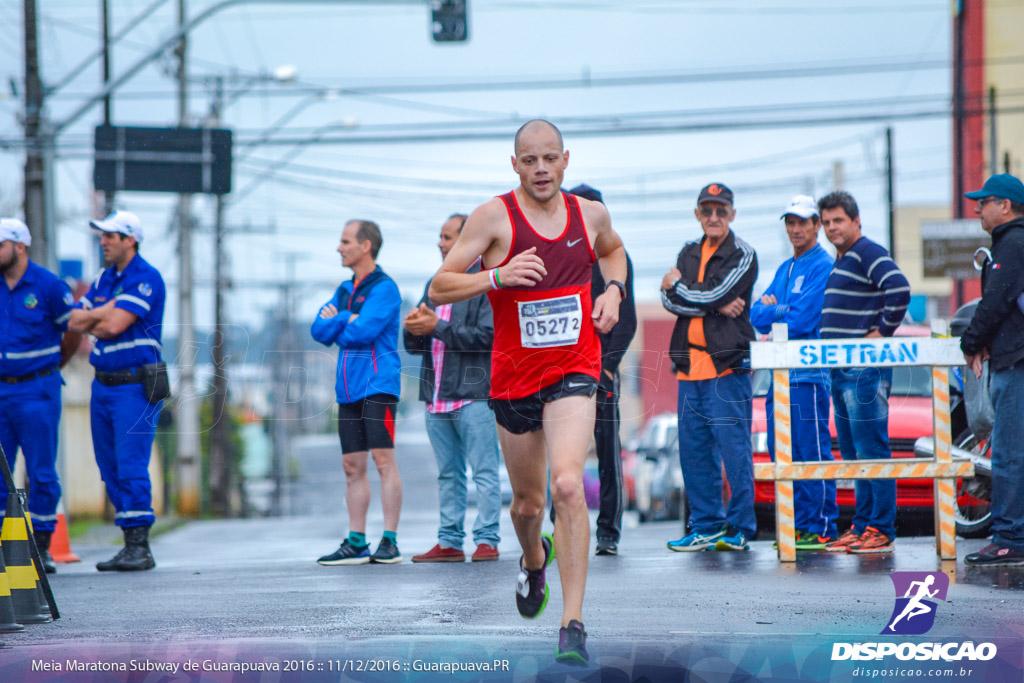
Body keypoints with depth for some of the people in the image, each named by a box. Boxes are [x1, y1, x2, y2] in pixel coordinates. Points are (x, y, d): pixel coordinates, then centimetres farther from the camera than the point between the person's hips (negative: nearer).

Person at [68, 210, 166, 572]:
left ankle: (140, 547, -10)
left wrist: (93, 319, -1)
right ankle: (130, 546, 12)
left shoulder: (146, 278, -10)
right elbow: (75, 321, 7)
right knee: (110, 469, 8)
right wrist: (108, 311, -8)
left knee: (131, 467, -12)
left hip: (134, 387, -8)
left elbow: (114, 325, -19)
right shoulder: (104, 279, 16)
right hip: (103, 385, 8)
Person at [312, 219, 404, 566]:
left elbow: (363, 332, -17)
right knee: (352, 466, 7)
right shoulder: (344, 290, 19)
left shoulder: (384, 288, -7)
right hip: (349, 387, 8)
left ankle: (389, 542, -10)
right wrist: (345, 320, -7)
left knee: (383, 459, -10)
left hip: (378, 384, -8)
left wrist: (335, 324, 2)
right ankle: (356, 543, 10)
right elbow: (319, 330, 12)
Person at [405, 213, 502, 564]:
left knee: (484, 471, -6)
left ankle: (487, 539, -5)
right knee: (448, 474, 9)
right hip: (437, 396, 8)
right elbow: (416, 344, 21)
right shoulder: (436, 284, 20)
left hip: (474, 393, -8)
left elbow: (487, 335, -16)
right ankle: (449, 542, 12)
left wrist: (437, 327, -14)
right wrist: (413, 330, -3)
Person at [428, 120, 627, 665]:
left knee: (567, 486, -22)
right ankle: (534, 559, 52)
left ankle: (573, 624, -21)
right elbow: (439, 289, -8)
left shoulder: (590, 214, 3)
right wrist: (497, 276, -23)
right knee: (528, 503, 14)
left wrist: (613, 290, 8)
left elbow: (613, 250, 28)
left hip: (573, 373, 0)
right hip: (514, 376, 0)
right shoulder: (495, 217, -7)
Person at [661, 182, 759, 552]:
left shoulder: (743, 255, -1)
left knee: (734, 448, -6)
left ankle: (740, 528, 1)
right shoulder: (689, 252, 17)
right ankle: (706, 526, 15)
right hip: (690, 366, 6)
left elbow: (712, 296, -14)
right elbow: (669, 300, 2)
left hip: (727, 366, -6)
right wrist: (716, 306, -11)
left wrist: (677, 285, 2)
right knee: (694, 449, 7)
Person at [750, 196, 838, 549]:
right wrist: (783, 311, -6)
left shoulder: (823, 266, -6)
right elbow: (756, 314, 13)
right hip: (781, 373, 8)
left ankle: (821, 529, -4)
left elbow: (803, 321, -14)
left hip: (809, 373, -8)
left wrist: (772, 310, 1)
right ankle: (799, 526, 14)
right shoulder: (785, 270, 21)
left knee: (813, 452, -7)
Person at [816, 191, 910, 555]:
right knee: (852, 452, 12)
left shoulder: (869, 254, -10)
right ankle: (861, 525, 16)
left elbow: (900, 290, -25)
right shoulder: (841, 261, 20)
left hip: (865, 369, -10)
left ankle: (881, 530, -7)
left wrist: (882, 332, -18)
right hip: (841, 370, 10)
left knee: (872, 449, -8)